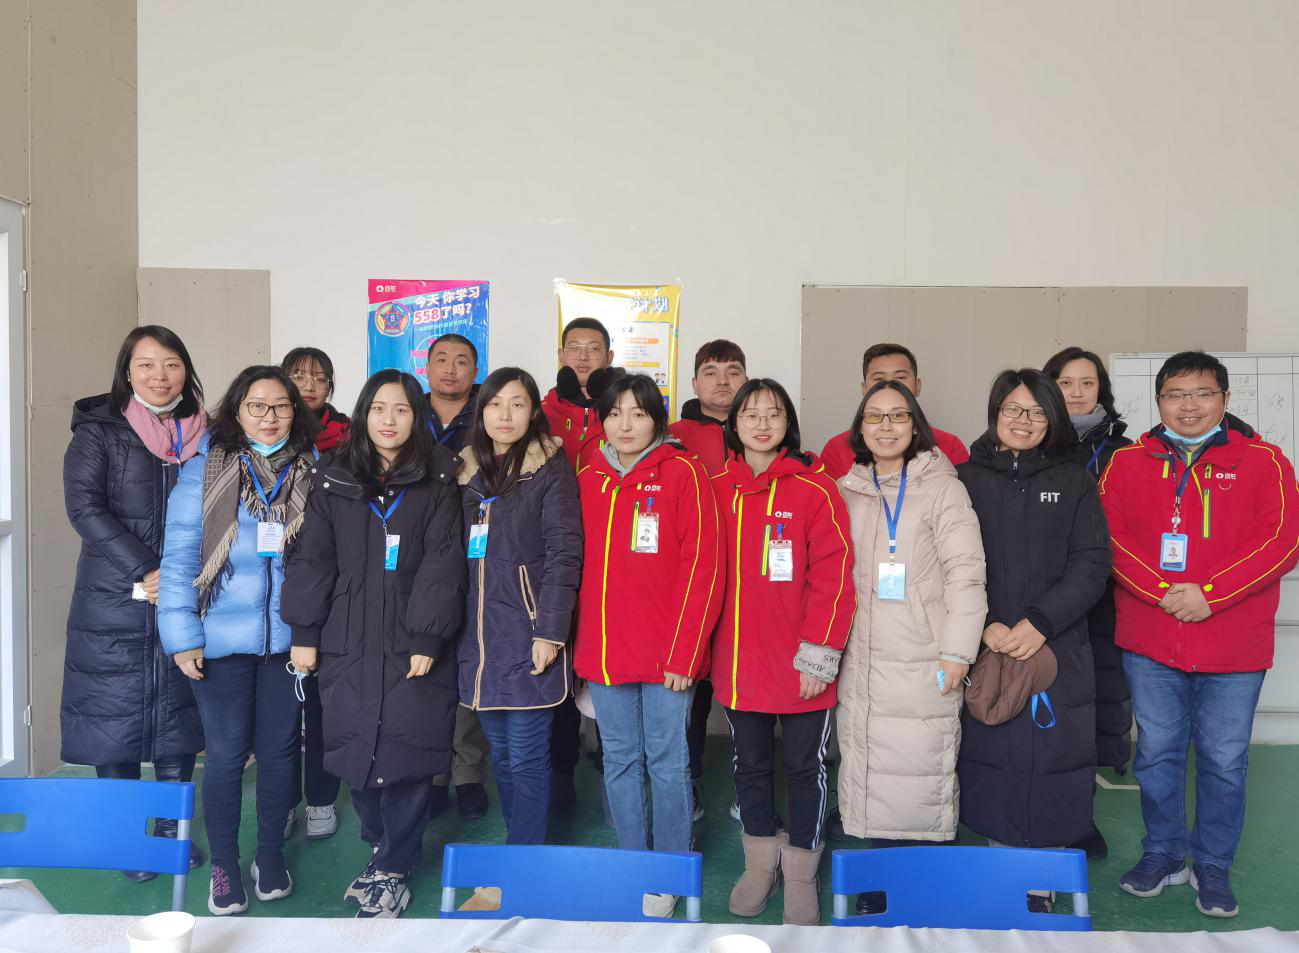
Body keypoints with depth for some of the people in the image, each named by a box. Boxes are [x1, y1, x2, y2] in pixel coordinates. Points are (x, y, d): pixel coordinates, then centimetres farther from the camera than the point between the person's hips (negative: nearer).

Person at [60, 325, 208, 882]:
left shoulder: (205, 435, 7)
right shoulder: (98, 432, -1)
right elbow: (84, 507, -11)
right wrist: (144, 572, -18)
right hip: (115, 605, -2)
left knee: (176, 713, 8)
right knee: (116, 713, 4)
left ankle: (172, 829, 23)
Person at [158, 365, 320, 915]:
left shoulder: (313, 473, 3)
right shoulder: (204, 471, -4)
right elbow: (179, 557, -5)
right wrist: (183, 636, -9)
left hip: (289, 638, 2)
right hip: (221, 639, -2)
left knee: (279, 748, 12)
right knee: (226, 752, 7)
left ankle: (271, 855, 31)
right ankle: (224, 867, 25)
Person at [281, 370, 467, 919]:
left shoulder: (438, 482, 1)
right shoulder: (333, 480, 8)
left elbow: (442, 562, -5)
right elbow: (312, 558, 7)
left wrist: (427, 637, -11)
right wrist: (304, 633, 3)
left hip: (414, 647, -2)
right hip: (348, 646, 2)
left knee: (407, 758, -1)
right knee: (356, 755, 5)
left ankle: (392, 872, 16)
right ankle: (383, 848, 29)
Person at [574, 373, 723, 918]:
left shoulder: (683, 473, -5)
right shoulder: (588, 479, 8)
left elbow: (702, 565, -10)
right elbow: (581, 564, 13)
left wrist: (683, 652, -14)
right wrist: (583, 641, 6)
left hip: (666, 652, -4)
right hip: (604, 648, 4)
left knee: (667, 761, 6)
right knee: (619, 760, 14)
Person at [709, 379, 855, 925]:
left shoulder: (815, 488, -8)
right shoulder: (717, 490, 4)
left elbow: (833, 576, -11)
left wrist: (819, 654, -15)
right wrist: (702, 646, 6)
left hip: (800, 665, -3)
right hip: (737, 661, 4)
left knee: (804, 766, 10)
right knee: (750, 763, 17)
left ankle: (800, 874, 27)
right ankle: (759, 863, 35)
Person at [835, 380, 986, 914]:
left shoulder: (941, 485, -1)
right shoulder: (846, 492, 12)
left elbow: (965, 572, -6)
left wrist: (956, 652, -11)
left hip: (921, 663, -4)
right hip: (859, 661, 4)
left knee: (921, 779, -5)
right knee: (867, 776, 8)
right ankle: (878, 891, 21)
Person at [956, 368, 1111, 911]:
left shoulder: (1074, 483, 8)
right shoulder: (966, 480, 5)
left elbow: (1091, 565, 0)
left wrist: (1040, 623, -13)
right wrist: (984, 626, -14)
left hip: (1058, 651, 1)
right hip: (985, 653, 0)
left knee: (1051, 767, 1)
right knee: (991, 766, 4)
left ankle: (1040, 892, 16)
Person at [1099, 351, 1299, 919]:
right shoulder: (1128, 463, 4)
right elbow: (1110, 536, -4)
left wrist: (1210, 594, -17)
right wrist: (1161, 590, -17)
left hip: (1233, 645, -1)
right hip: (1149, 642, 1)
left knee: (1224, 761, 9)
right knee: (1157, 754, 12)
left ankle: (1213, 866, 27)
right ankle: (1163, 854, 30)